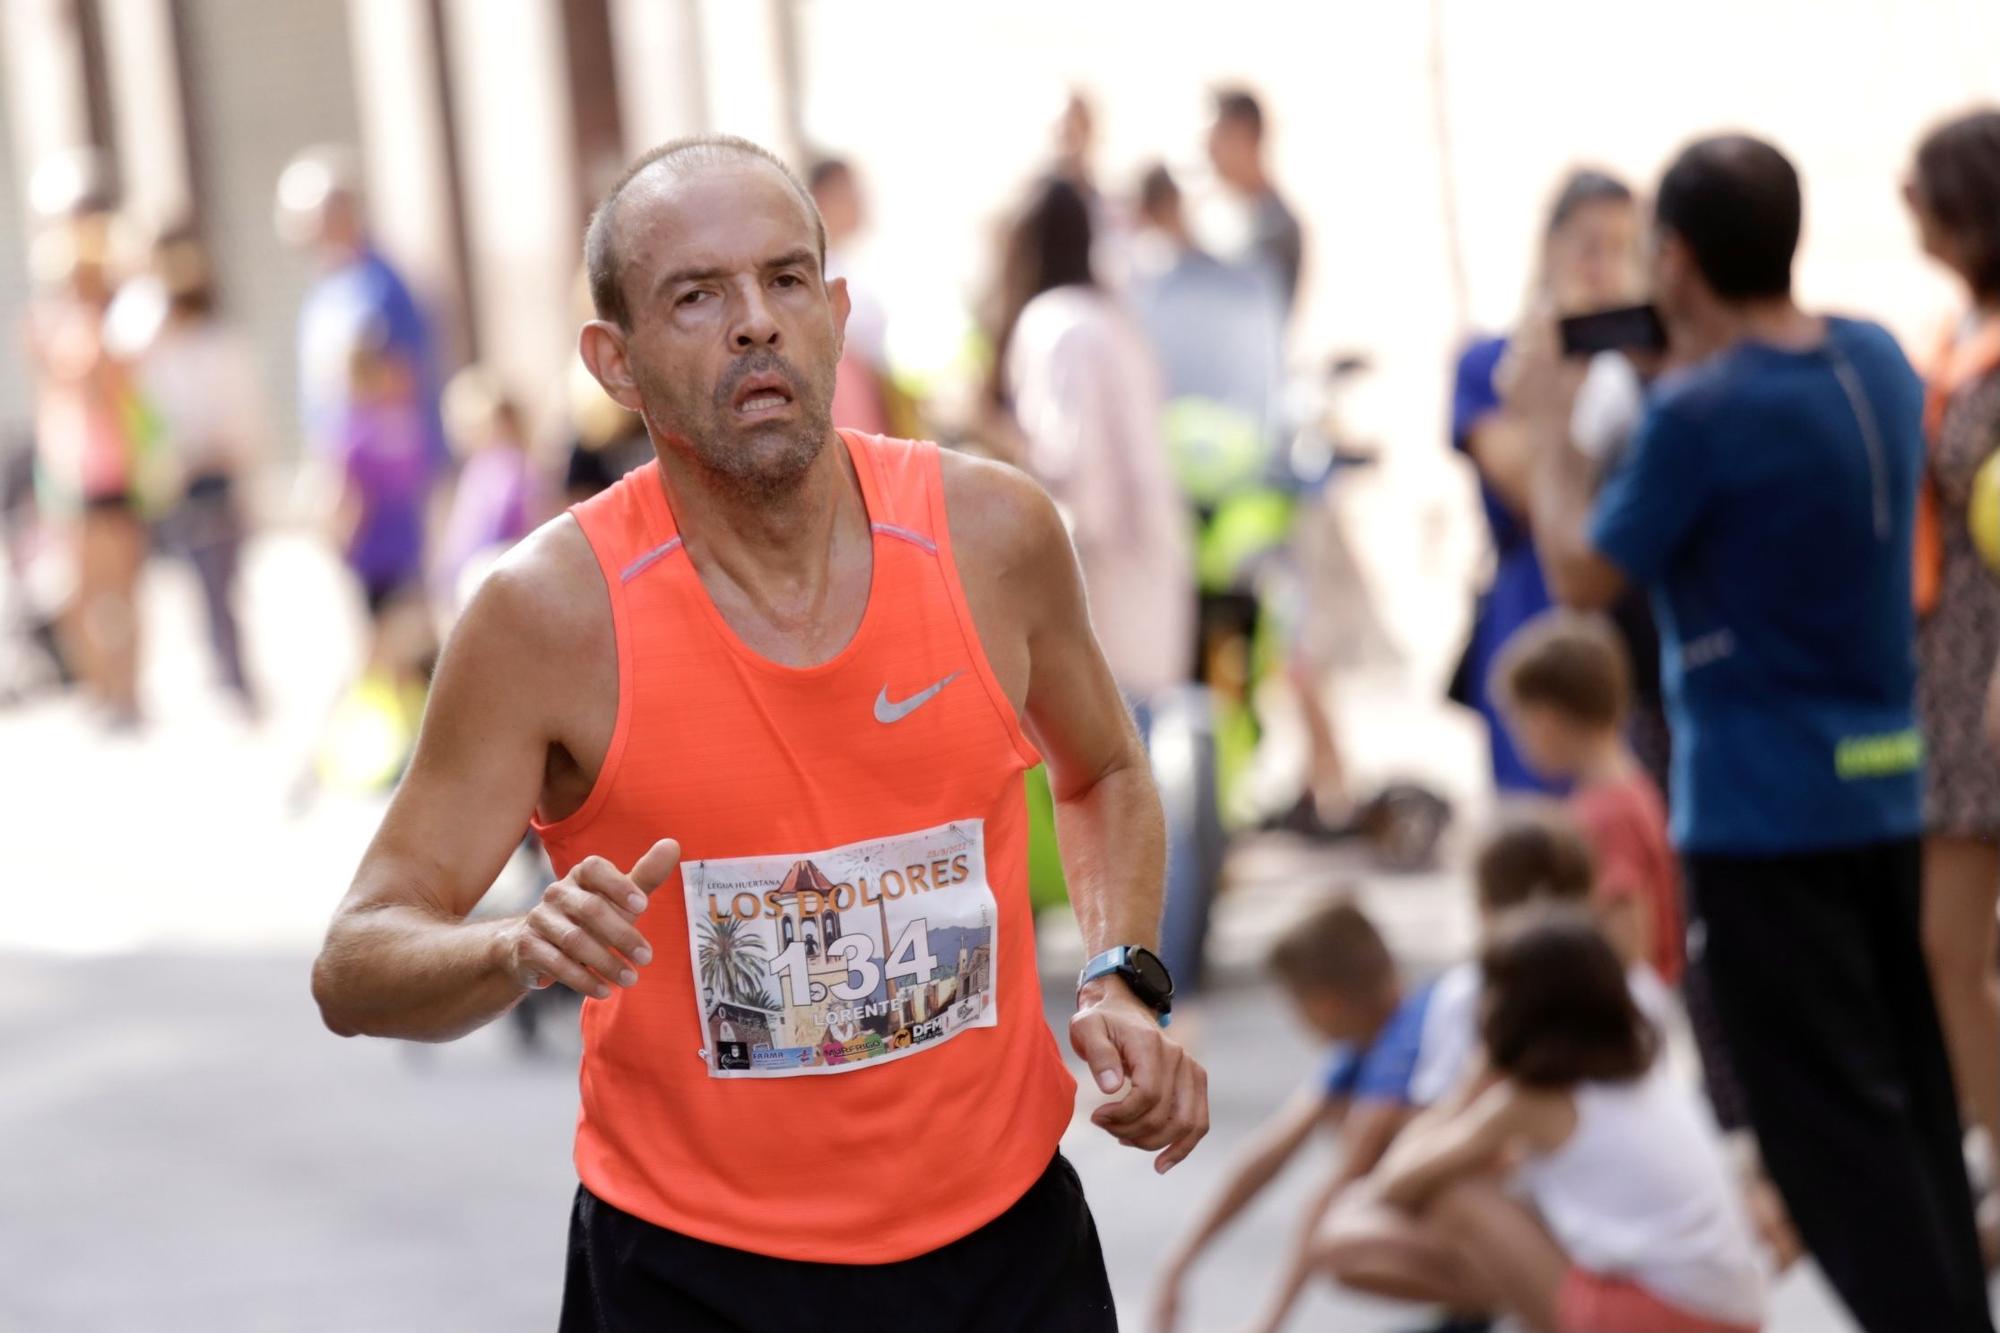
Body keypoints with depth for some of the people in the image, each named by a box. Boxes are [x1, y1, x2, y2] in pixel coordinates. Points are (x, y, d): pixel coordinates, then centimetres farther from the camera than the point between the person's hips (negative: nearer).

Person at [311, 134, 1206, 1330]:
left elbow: (1105, 776, 15)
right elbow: (355, 968, -12)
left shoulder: (990, 532, -6)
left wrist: (1124, 985, -2)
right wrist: (521, 952, -32)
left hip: (1005, 1234, 3)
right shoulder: (555, 612, -15)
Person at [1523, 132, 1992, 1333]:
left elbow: (1583, 576, -10)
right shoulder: (1877, 361, 4)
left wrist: (1550, 427, 2)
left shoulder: (1704, 412, -20)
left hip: (1764, 805, -8)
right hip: (1887, 784, 8)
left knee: (1830, 1116, -2)